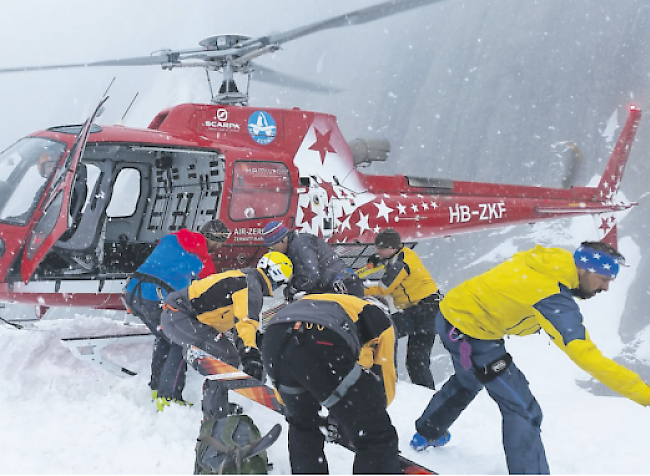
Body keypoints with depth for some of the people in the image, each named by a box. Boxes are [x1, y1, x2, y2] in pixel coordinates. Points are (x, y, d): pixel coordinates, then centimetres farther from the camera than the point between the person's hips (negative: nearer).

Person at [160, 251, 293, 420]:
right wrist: (250, 355, -39)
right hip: (179, 318, -11)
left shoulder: (242, 277, 19)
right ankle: (214, 416, -11)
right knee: (227, 358, -15)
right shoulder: (252, 285, -12)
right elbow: (246, 321, -29)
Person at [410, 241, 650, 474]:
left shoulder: (548, 258, -6)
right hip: (469, 335, -10)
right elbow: (586, 356, -35)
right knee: (523, 410, -5)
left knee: (467, 381, 35)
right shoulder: (553, 299, -29)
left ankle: (426, 433, 56)